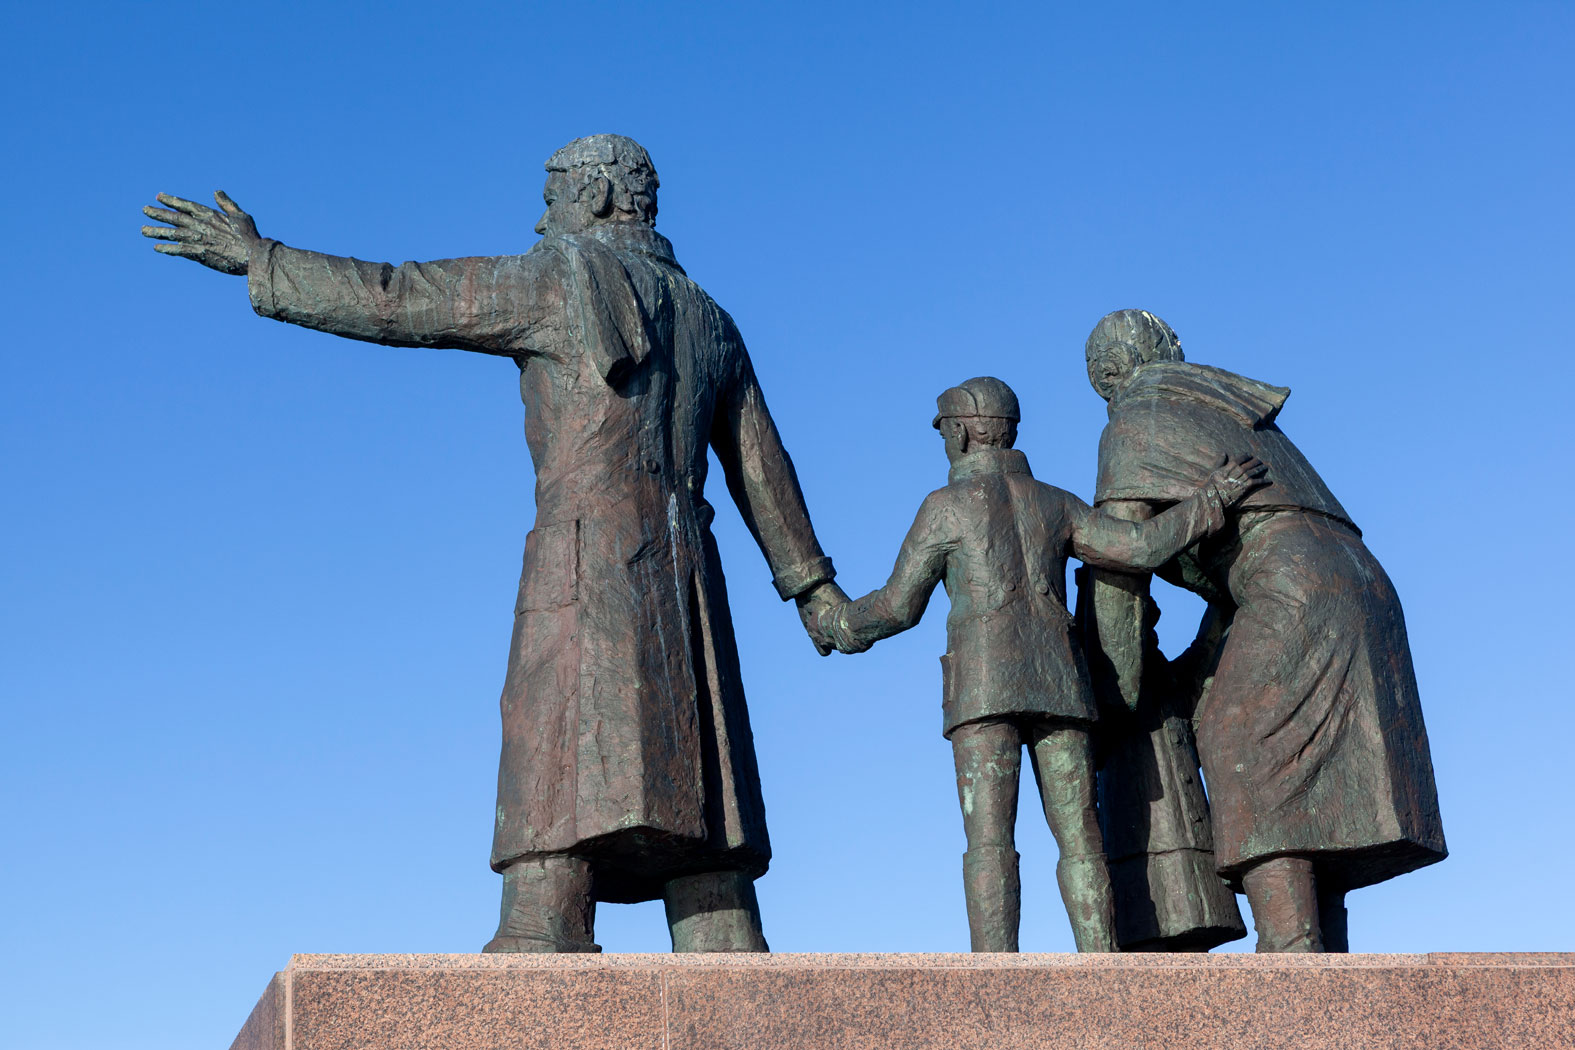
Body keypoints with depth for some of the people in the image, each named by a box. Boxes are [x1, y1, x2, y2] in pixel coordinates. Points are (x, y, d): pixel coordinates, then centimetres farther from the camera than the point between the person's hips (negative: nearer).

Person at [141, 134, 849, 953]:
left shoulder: (562, 278, 2)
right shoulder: (709, 319, 22)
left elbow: (394, 301, 0)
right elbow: (762, 468, 27)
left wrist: (257, 262, 7)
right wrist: (814, 586, 34)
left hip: (589, 559, -6)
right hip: (684, 577, 6)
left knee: (557, 815, -14)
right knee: (695, 824, 4)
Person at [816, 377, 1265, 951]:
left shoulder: (945, 506, 7)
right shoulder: (1055, 504, 19)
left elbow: (898, 606, 8)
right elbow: (1139, 547, 8)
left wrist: (838, 622, 27)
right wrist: (1212, 498, 20)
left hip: (985, 686, -4)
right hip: (1058, 681, 4)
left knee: (989, 843, -11)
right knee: (1079, 841, 1)